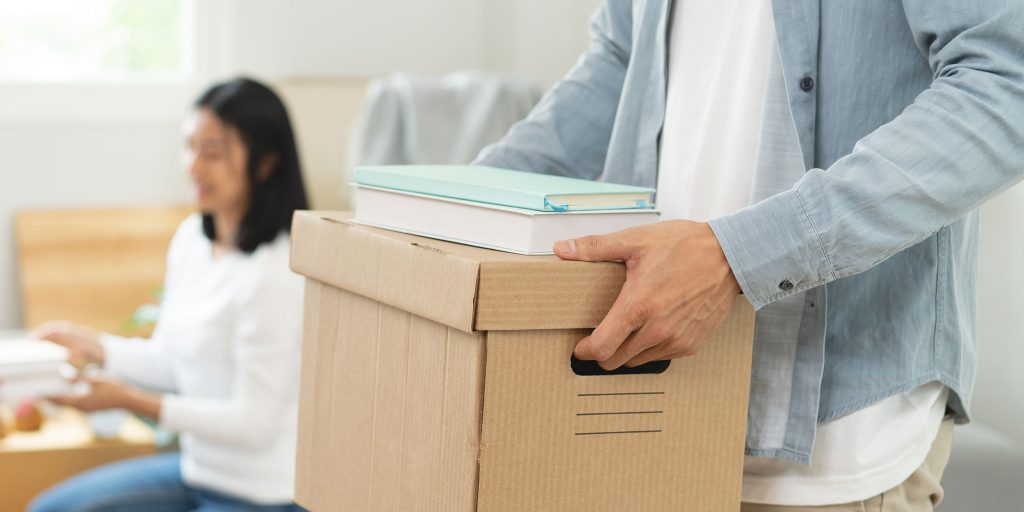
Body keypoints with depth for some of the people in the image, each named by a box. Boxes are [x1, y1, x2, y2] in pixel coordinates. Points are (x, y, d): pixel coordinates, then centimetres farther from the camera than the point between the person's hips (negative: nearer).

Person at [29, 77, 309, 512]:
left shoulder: (276, 274, -25)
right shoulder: (191, 238, 3)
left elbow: (254, 425, -23)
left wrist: (130, 400, -24)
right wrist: (90, 346, -4)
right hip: (199, 466, 9)